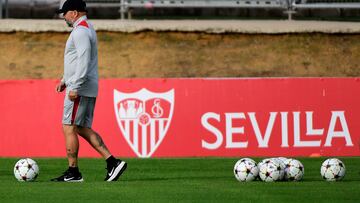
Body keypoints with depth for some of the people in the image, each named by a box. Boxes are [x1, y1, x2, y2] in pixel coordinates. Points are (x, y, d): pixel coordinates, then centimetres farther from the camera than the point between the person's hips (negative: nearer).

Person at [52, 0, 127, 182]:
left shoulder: (80, 31, -14)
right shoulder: (87, 29, 20)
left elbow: (83, 62, -23)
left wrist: (74, 87, -25)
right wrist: (65, 80, 27)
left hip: (80, 89, -10)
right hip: (89, 90, 10)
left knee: (69, 128, -6)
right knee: (83, 128, 10)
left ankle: (73, 172, -3)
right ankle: (112, 162, 4)